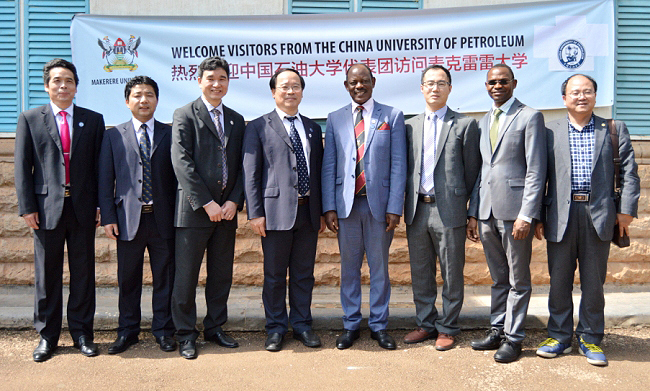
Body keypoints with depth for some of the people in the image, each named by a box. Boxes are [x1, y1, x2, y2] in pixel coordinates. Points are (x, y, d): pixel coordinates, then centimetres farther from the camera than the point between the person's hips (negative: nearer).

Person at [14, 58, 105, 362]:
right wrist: (27, 207, -4)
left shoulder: (93, 120, 8)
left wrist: (101, 205, 0)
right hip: (47, 207, 0)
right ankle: (47, 335, 20)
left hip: (83, 207, 1)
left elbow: (99, 165, 6)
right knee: (47, 273, 7)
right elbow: (22, 166, 3)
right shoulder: (29, 119, 6)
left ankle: (82, 332, 19)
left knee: (83, 272, 7)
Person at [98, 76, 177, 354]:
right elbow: (105, 180, 5)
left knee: (165, 278, 7)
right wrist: (108, 217, -3)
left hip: (163, 218, 0)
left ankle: (163, 330, 21)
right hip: (129, 218, 0)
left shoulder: (170, 134, 7)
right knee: (128, 279, 9)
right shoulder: (114, 135, 8)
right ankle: (128, 331, 24)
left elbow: (178, 175, 5)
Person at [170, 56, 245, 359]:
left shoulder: (236, 120, 15)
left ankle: (215, 328, 26)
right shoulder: (185, 115, -1)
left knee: (222, 275, 11)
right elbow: (182, 163, -10)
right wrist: (206, 203, -15)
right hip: (194, 209, -4)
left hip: (226, 209, 5)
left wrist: (234, 201, -3)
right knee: (186, 276, 2)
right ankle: (186, 335, 15)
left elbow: (240, 165, 12)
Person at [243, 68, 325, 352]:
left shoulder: (312, 128, 15)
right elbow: (250, 173, -2)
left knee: (304, 274, 11)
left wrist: (322, 211, 11)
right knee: (274, 275, 6)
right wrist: (255, 213, -8)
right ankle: (276, 328, 20)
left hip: (308, 211, 4)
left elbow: (318, 171, 16)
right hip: (276, 211, -4)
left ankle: (302, 324, 25)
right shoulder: (259, 127, 2)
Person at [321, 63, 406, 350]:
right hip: (346, 203, 1)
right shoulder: (335, 119, 9)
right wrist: (329, 207, -2)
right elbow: (328, 166, 6)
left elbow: (398, 165, 0)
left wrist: (394, 207, -7)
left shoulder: (392, 116, 5)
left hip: (379, 203, -1)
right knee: (349, 267, 8)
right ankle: (351, 325, 22)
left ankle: (378, 325, 21)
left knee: (379, 267, 8)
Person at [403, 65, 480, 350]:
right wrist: (408, 204, 7)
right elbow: (406, 168, 13)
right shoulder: (410, 126, 13)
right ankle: (425, 324, 26)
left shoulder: (465, 124, 2)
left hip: (449, 210, -4)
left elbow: (472, 170, 2)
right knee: (420, 273, 12)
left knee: (452, 274, 5)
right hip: (417, 210, 4)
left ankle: (447, 328, 19)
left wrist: (464, 203, 1)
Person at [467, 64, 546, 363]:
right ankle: (497, 330, 25)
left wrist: (526, 215, -16)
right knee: (498, 278, 15)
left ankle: (513, 338, 14)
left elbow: (536, 170, -9)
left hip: (515, 210, -6)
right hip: (487, 211, 6)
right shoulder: (484, 122, 17)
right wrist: (473, 213, 12)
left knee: (518, 280, 4)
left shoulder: (530, 117, -2)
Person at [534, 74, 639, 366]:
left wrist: (627, 210, -2)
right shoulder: (549, 131, 6)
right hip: (561, 216, 0)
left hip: (599, 215, 0)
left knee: (593, 282, 8)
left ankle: (590, 339, 22)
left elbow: (629, 172, 6)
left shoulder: (614, 130, 8)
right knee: (559, 281, 7)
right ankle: (559, 336, 22)